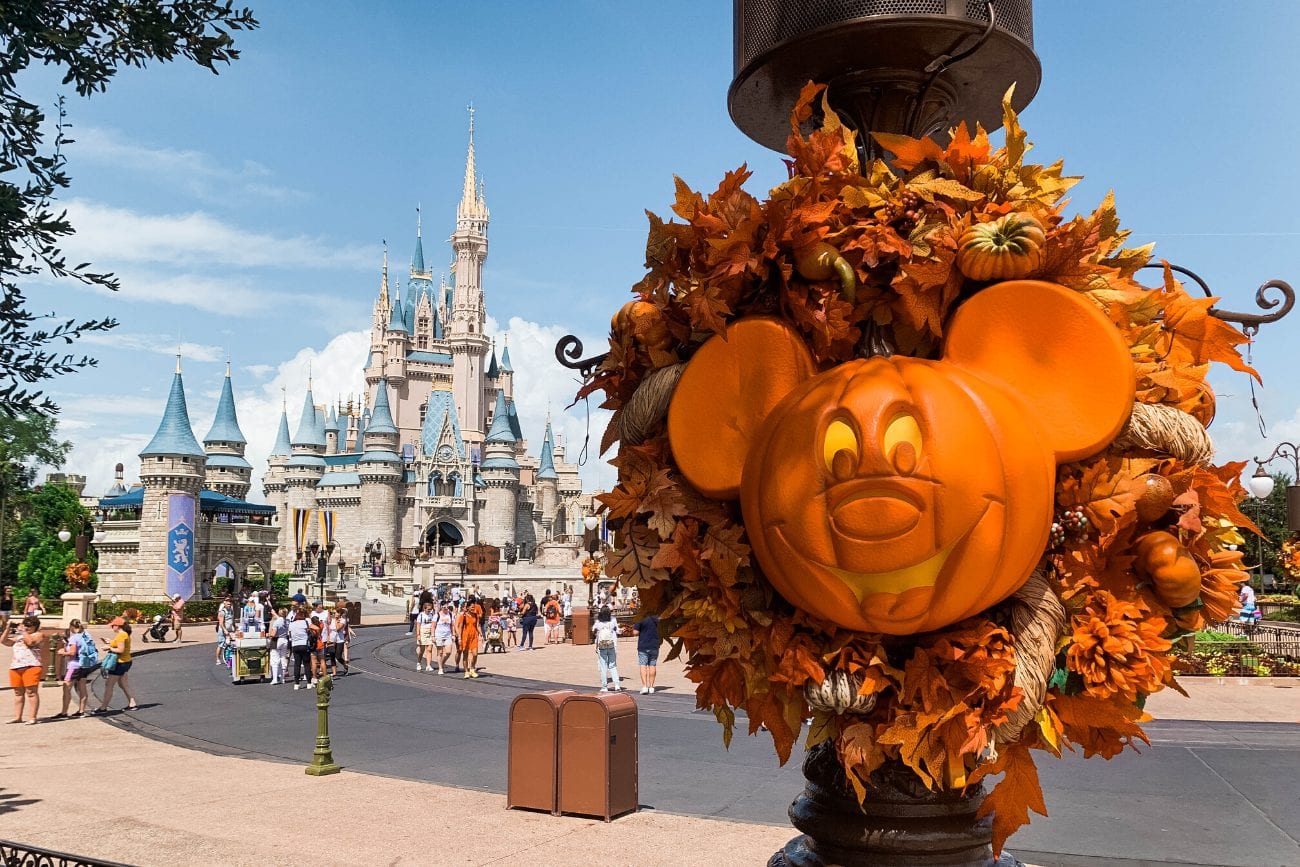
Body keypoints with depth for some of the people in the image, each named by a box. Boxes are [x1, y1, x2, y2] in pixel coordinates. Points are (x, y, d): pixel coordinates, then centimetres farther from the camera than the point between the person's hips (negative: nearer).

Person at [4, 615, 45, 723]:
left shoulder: (39, 635, 6)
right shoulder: (18, 637, 26)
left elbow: (30, 642, -13)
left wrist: (24, 632, -3)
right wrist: (8, 629, 11)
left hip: (31, 666, -7)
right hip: (15, 667, 7)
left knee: (31, 692, -9)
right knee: (18, 693, 8)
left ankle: (33, 718, -10)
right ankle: (17, 717, 12)